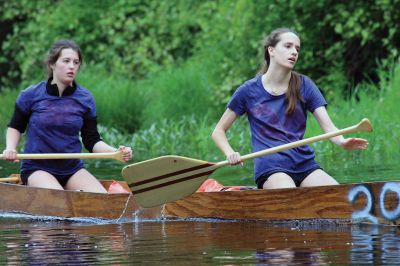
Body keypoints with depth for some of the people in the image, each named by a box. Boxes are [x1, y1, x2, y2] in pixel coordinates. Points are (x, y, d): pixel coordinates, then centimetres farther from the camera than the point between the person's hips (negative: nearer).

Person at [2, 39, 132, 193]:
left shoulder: (85, 99, 2)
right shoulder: (31, 95, -3)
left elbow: (91, 141, 6)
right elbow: (15, 127, 13)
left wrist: (116, 152, -11)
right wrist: (10, 148, -7)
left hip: (73, 169, 3)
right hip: (37, 168, -3)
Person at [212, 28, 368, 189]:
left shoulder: (304, 85, 9)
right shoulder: (249, 91, 5)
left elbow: (328, 126, -1)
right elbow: (218, 131, 13)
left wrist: (342, 142, -24)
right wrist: (230, 153, -8)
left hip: (305, 164, 4)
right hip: (270, 168, -4)